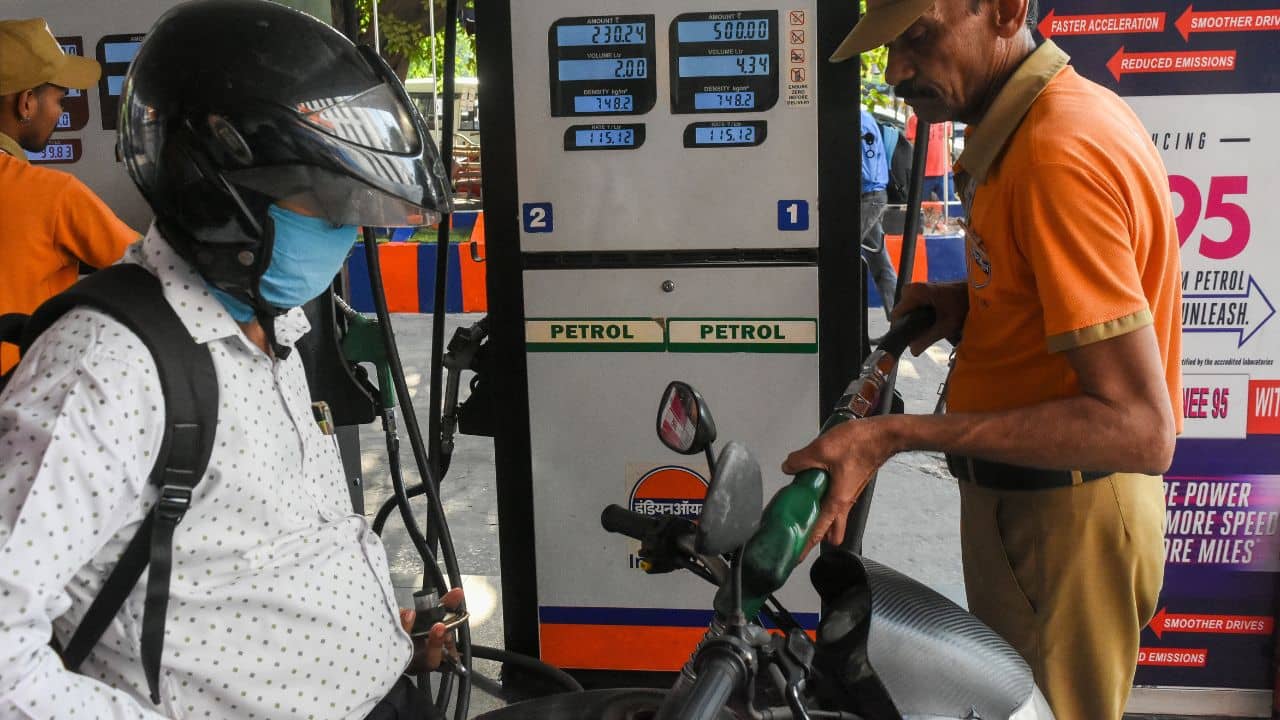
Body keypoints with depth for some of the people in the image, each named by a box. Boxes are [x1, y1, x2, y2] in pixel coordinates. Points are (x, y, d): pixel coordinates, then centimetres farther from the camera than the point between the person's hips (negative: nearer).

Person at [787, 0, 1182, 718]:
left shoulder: (1061, 152, -26)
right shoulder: (1078, 109, 6)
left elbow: (1139, 428, -30)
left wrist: (897, 435, -32)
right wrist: (965, 301, 2)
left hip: (1062, 523, -9)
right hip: (1027, 497, 10)